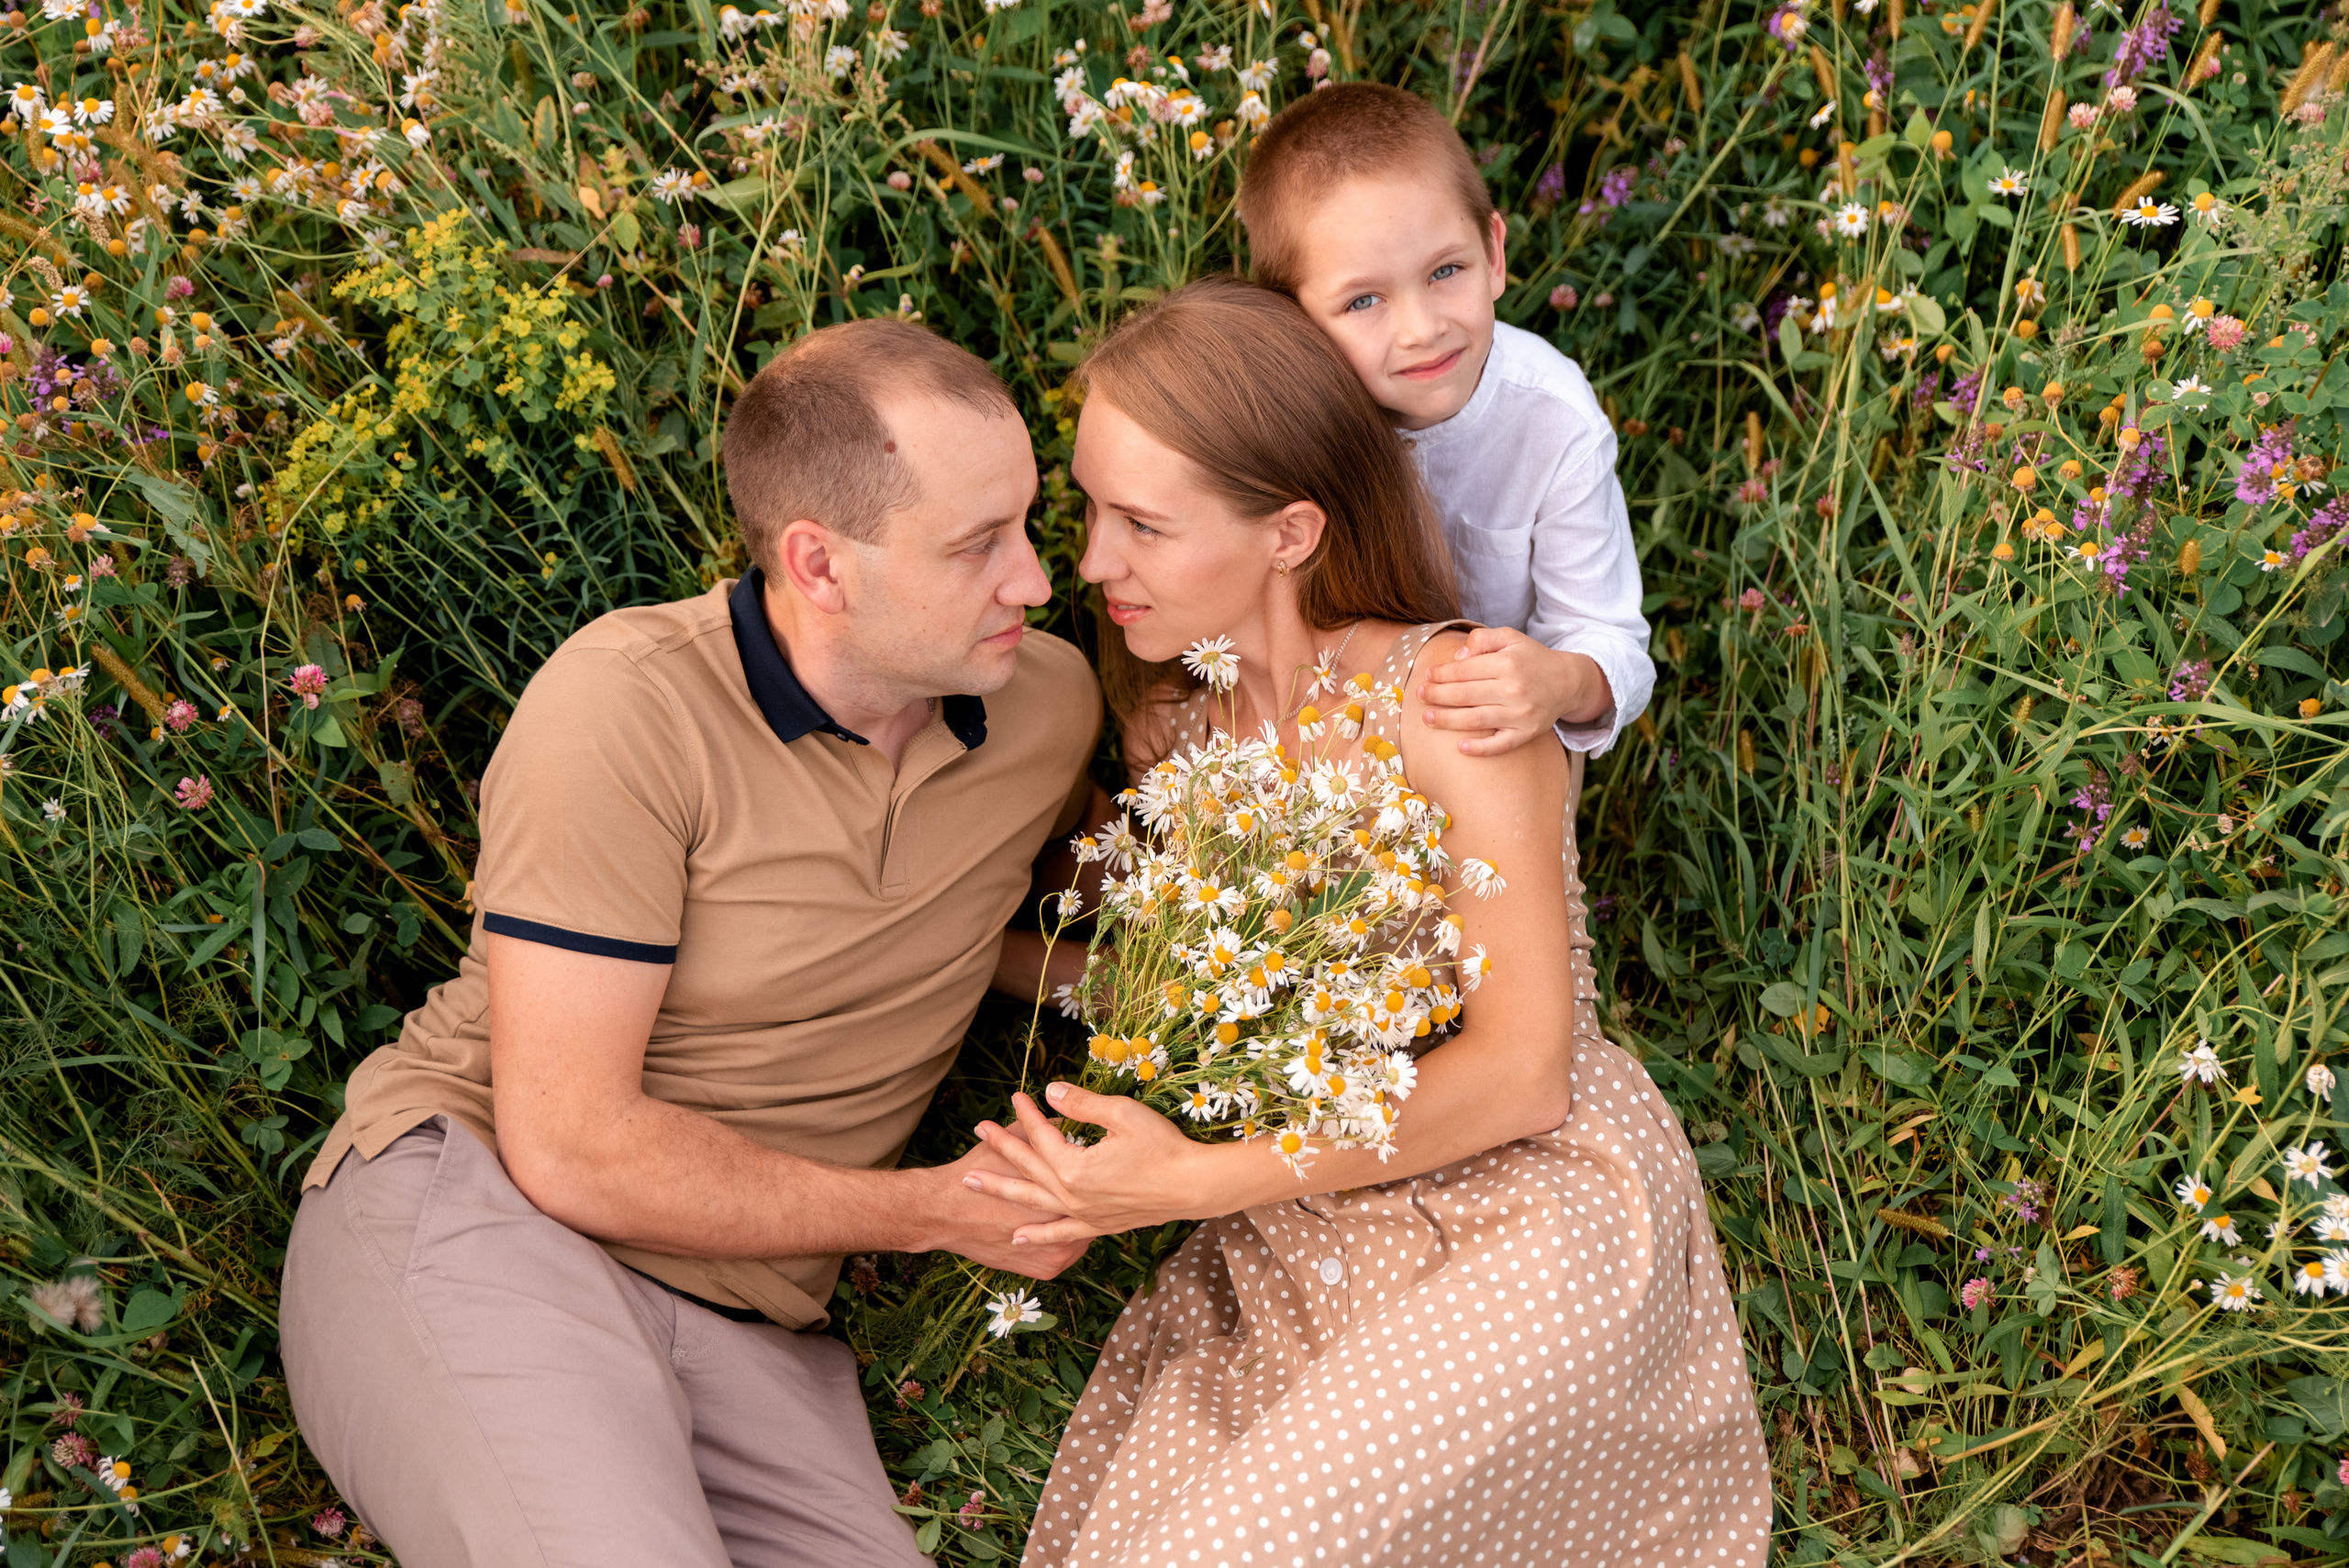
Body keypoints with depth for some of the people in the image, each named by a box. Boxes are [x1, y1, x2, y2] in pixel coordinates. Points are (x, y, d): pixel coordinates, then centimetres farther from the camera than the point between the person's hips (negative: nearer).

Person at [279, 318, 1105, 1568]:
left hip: (747, 1326, 6)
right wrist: (940, 1212, -8)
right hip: (472, 1218, -5)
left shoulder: (1050, 704, 3)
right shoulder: (627, 703, -13)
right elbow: (569, 1148, -15)